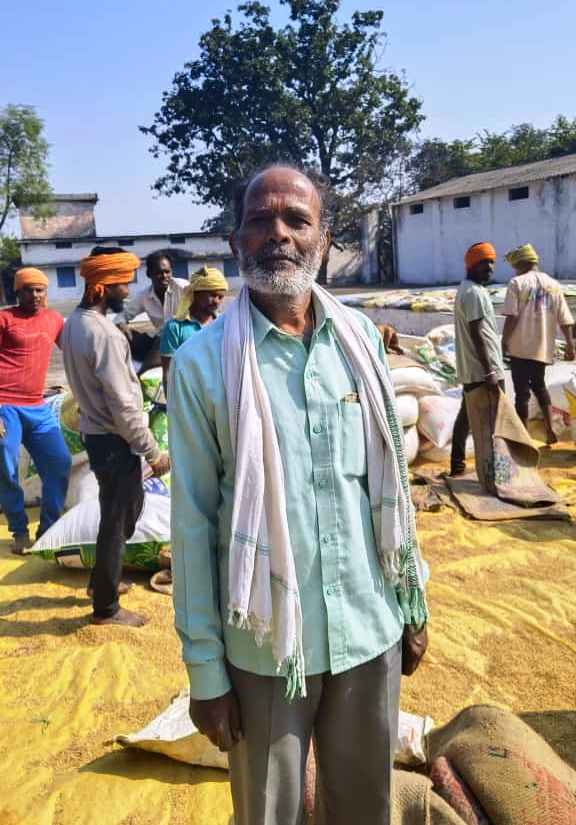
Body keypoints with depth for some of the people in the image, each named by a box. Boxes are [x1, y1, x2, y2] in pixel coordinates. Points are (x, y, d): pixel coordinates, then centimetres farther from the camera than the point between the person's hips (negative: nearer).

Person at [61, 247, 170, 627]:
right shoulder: (104, 334, -24)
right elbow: (123, 407, -24)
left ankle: (102, 580, 40)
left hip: (95, 432, 9)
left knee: (125, 509, 24)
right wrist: (153, 452, -16)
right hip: (113, 440, -9)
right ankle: (106, 607, 21)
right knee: (117, 519, 5)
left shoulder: (75, 322, 6)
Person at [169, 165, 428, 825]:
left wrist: (413, 603, 9)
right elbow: (192, 521, -9)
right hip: (264, 646, -3)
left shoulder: (360, 338, -2)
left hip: (370, 630, 3)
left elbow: (391, 481, 5)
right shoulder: (202, 361, -12)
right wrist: (205, 670, -5)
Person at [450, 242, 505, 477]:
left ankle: (458, 464, 21)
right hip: (483, 370, -10)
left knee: (467, 415, 15)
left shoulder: (467, 289, 16)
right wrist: (490, 372, -25)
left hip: (470, 370, 10)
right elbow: (477, 335, -23)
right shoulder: (475, 292, -16)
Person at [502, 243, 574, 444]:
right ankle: (550, 429, 13)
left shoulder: (517, 283, -6)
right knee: (539, 385, 23)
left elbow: (512, 317, -14)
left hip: (521, 347, -5)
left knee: (522, 391, 2)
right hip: (543, 348, 5)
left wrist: (504, 341, -6)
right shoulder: (554, 285, 8)